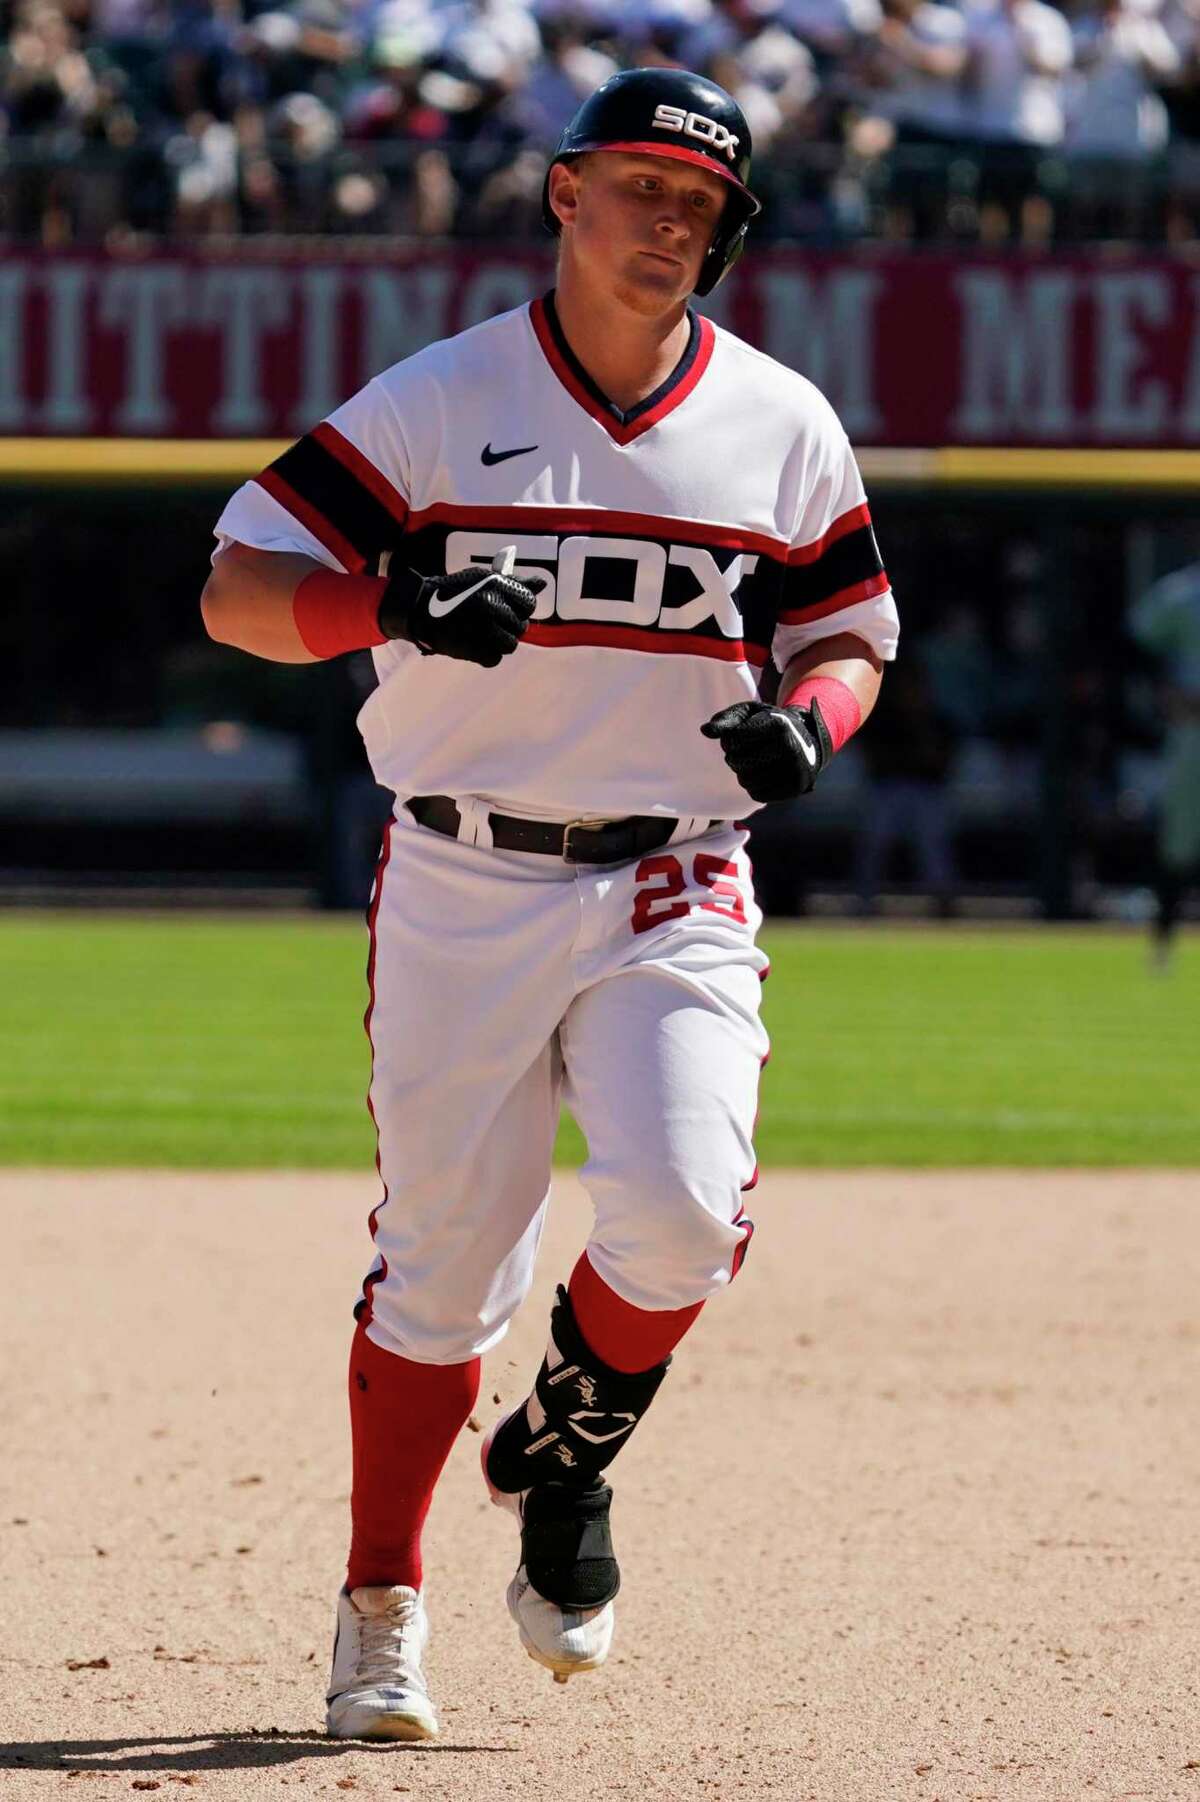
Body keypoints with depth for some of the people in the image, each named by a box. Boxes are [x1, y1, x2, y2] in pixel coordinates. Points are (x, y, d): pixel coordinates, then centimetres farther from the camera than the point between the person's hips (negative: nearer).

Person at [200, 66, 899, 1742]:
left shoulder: (784, 428, 5)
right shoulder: (434, 403, -2)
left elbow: (851, 635, 15)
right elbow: (238, 588, -6)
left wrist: (809, 722, -9)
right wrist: (397, 609, -26)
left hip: (675, 895, 1)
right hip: (464, 891, -1)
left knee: (679, 1209, -19)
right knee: (439, 1258, 1)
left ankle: (565, 1462, 11)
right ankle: (381, 1609, 17)